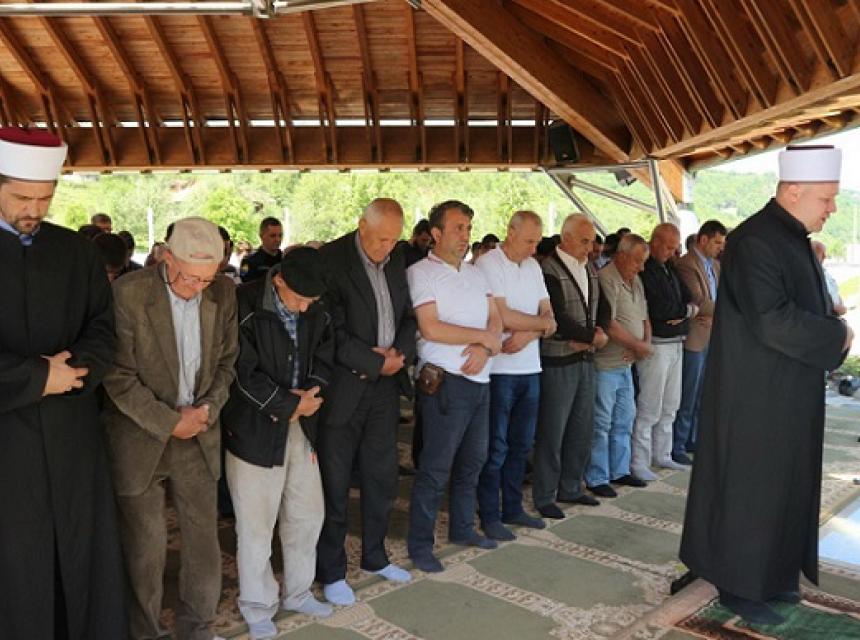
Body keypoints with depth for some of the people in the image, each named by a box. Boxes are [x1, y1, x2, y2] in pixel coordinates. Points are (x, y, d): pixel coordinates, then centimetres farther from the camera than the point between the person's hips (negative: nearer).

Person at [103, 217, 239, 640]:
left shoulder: (223, 292, -3)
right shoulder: (128, 292, -17)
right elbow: (118, 375, -15)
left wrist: (208, 410, -6)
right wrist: (169, 422, -14)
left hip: (199, 436, 4)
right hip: (140, 437, -3)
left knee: (204, 539, 10)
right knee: (145, 546, 8)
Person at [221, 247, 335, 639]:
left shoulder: (317, 313, 1)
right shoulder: (245, 308, -17)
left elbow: (325, 356, 7)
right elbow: (244, 375, -19)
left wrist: (311, 392, -12)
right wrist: (290, 405, -16)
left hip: (301, 428, 6)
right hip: (255, 430, -6)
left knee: (308, 514, 15)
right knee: (256, 524, 5)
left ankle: (298, 592, 35)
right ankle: (257, 607, 24)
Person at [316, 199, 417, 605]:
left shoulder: (396, 260, 6)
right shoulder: (331, 260, -15)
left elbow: (407, 315, 12)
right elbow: (333, 333, -19)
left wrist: (400, 352, -6)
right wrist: (377, 362, -15)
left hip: (385, 385, 6)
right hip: (343, 388, -6)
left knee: (382, 478, 16)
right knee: (335, 484, 5)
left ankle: (375, 557, 35)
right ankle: (331, 572, 22)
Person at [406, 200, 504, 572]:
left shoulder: (474, 273, 15)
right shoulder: (421, 273, -8)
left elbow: (495, 319, 11)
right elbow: (430, 329, -18)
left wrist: (485, 348, -10)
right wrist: (483, 335, -11)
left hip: (479, 380, 7)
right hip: (445, 382, -7)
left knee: (473, 459, 16)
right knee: (436, 467, 0)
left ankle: (462, 528, 33)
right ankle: (419, 544, 14)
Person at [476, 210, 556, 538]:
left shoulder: (533, 265, 12)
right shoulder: (488, 263, -10)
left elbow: (548, 315, 7)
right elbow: (503, 317, -19)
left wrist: (526, 334, -13)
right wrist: (542, 323, -5)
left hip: (530, 368, 7)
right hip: (499, 369, -7)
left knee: (521, 445, 14)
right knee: (496, 447, 2)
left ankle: (513, 508, 27)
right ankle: (489, 516, 14)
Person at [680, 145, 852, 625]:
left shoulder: (796, 239, 11)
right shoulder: (755, 241, -20)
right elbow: (772, 321, -27)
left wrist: (831, 327, -1)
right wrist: (838, 336, -13)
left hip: (788, 394, 10)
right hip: (757, 396, -10)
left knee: (782, 485, 17)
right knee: (750, 488, 2)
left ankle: (771, 574, 32)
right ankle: (739, 584, 17)